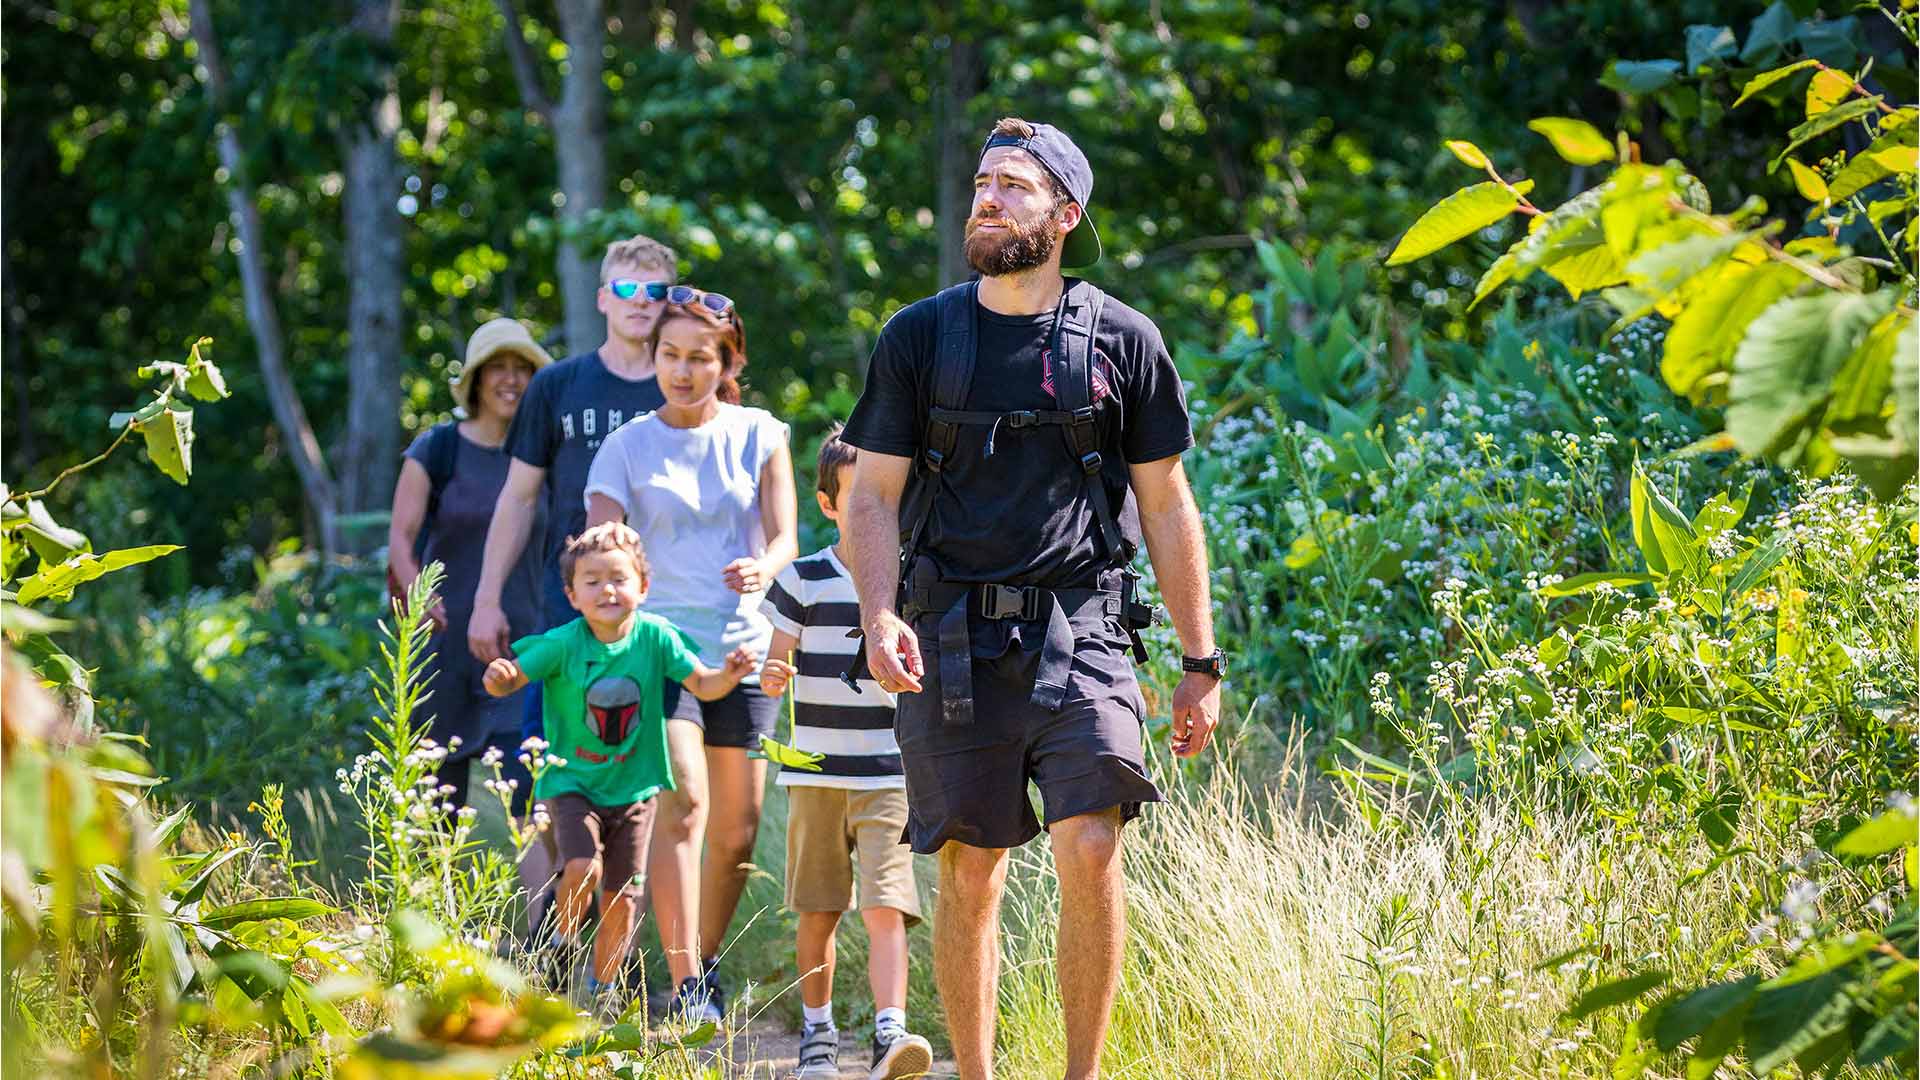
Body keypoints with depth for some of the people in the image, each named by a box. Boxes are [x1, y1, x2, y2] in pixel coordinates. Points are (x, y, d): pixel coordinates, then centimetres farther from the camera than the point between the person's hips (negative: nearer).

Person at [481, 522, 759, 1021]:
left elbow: (702, 685, -4)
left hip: (633, 788, 3)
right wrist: (500, 676, -36)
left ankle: (603, 990, 27)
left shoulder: (655, 637, -9)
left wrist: (730, 674, -25)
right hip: (571, 782, -2)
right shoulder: (562, 645, -14)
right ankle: (562, 942, 6)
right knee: (582, 869, -25)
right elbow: (509, 680, -13)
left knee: (622, 899, 6)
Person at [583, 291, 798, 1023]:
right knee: (684, 802, -21)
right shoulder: (627, 447, 3)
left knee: (737, 831, 6)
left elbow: (785, 536, 1)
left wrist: (762, 568, -22)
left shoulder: (759, 435, 7)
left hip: (742, 647, 3)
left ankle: (704, 967, 27)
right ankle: (685, 990, -24)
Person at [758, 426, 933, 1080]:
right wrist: (771, 677, -16)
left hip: (891, 775, -1)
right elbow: (775, 669, 6)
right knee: (817, 914, 7)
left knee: (886, 908, -14)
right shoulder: (804, 580, 3)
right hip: (816, 772, 1)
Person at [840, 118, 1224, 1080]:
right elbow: (872, 498, 7)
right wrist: (879, 616, -11)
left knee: (1089, 848, -15)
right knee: (968, 873, 2)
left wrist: (1200, 660, 9)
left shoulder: (1121, 340, 6)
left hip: (1079, 631, -1)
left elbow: (1165, 506, 11)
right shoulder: (918, 338, 7)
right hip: (953, 640, 1)